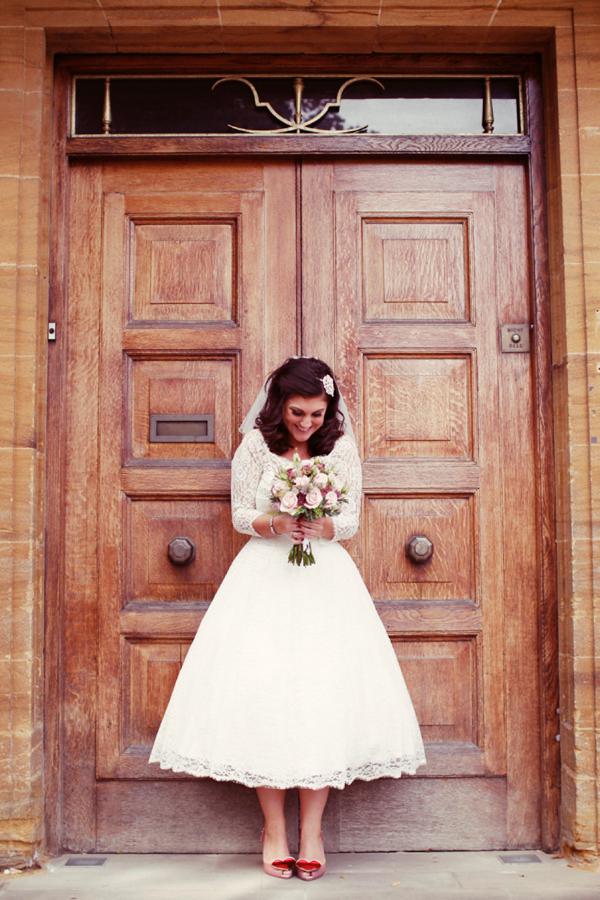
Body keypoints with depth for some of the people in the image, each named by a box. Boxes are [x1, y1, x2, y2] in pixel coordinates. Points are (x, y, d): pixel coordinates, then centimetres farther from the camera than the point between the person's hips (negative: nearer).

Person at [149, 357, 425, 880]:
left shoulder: (342, 448, 3)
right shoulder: (255, 446, 0)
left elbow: (351, 521, 3)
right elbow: (240, 515, 2)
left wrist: (320, 527, -18)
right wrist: (276, 525, -18)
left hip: (325, 578, 1)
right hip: (265, 577, 0)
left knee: (326, 691, -6)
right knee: (261, 689, -6)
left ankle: (312, 829, 8)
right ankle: (274, 826, 9)